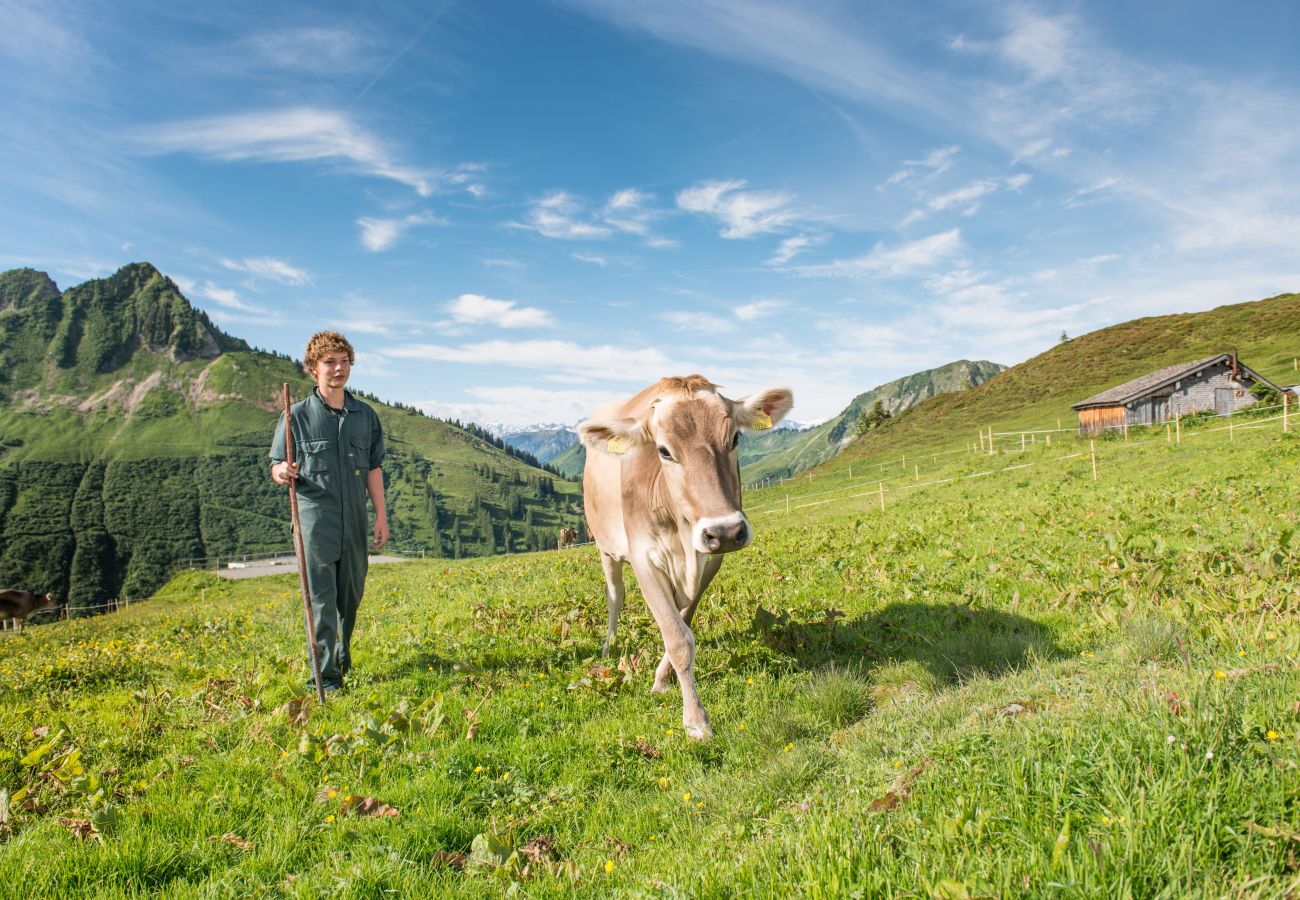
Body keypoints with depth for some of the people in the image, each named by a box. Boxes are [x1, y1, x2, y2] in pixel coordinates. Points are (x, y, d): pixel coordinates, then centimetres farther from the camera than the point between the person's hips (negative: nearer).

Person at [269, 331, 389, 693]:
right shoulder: (298, 416, -1)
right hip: (315, 519, -4)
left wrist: (381, 517, 9)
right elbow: (277, 466, 3)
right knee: (320, 599, -3)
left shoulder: (365, 415, 9)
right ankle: (326, 677, 4)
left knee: (351, 595, 13)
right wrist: (282, 473, -22)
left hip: (355, 521, 4)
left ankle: (342, 658, 36)